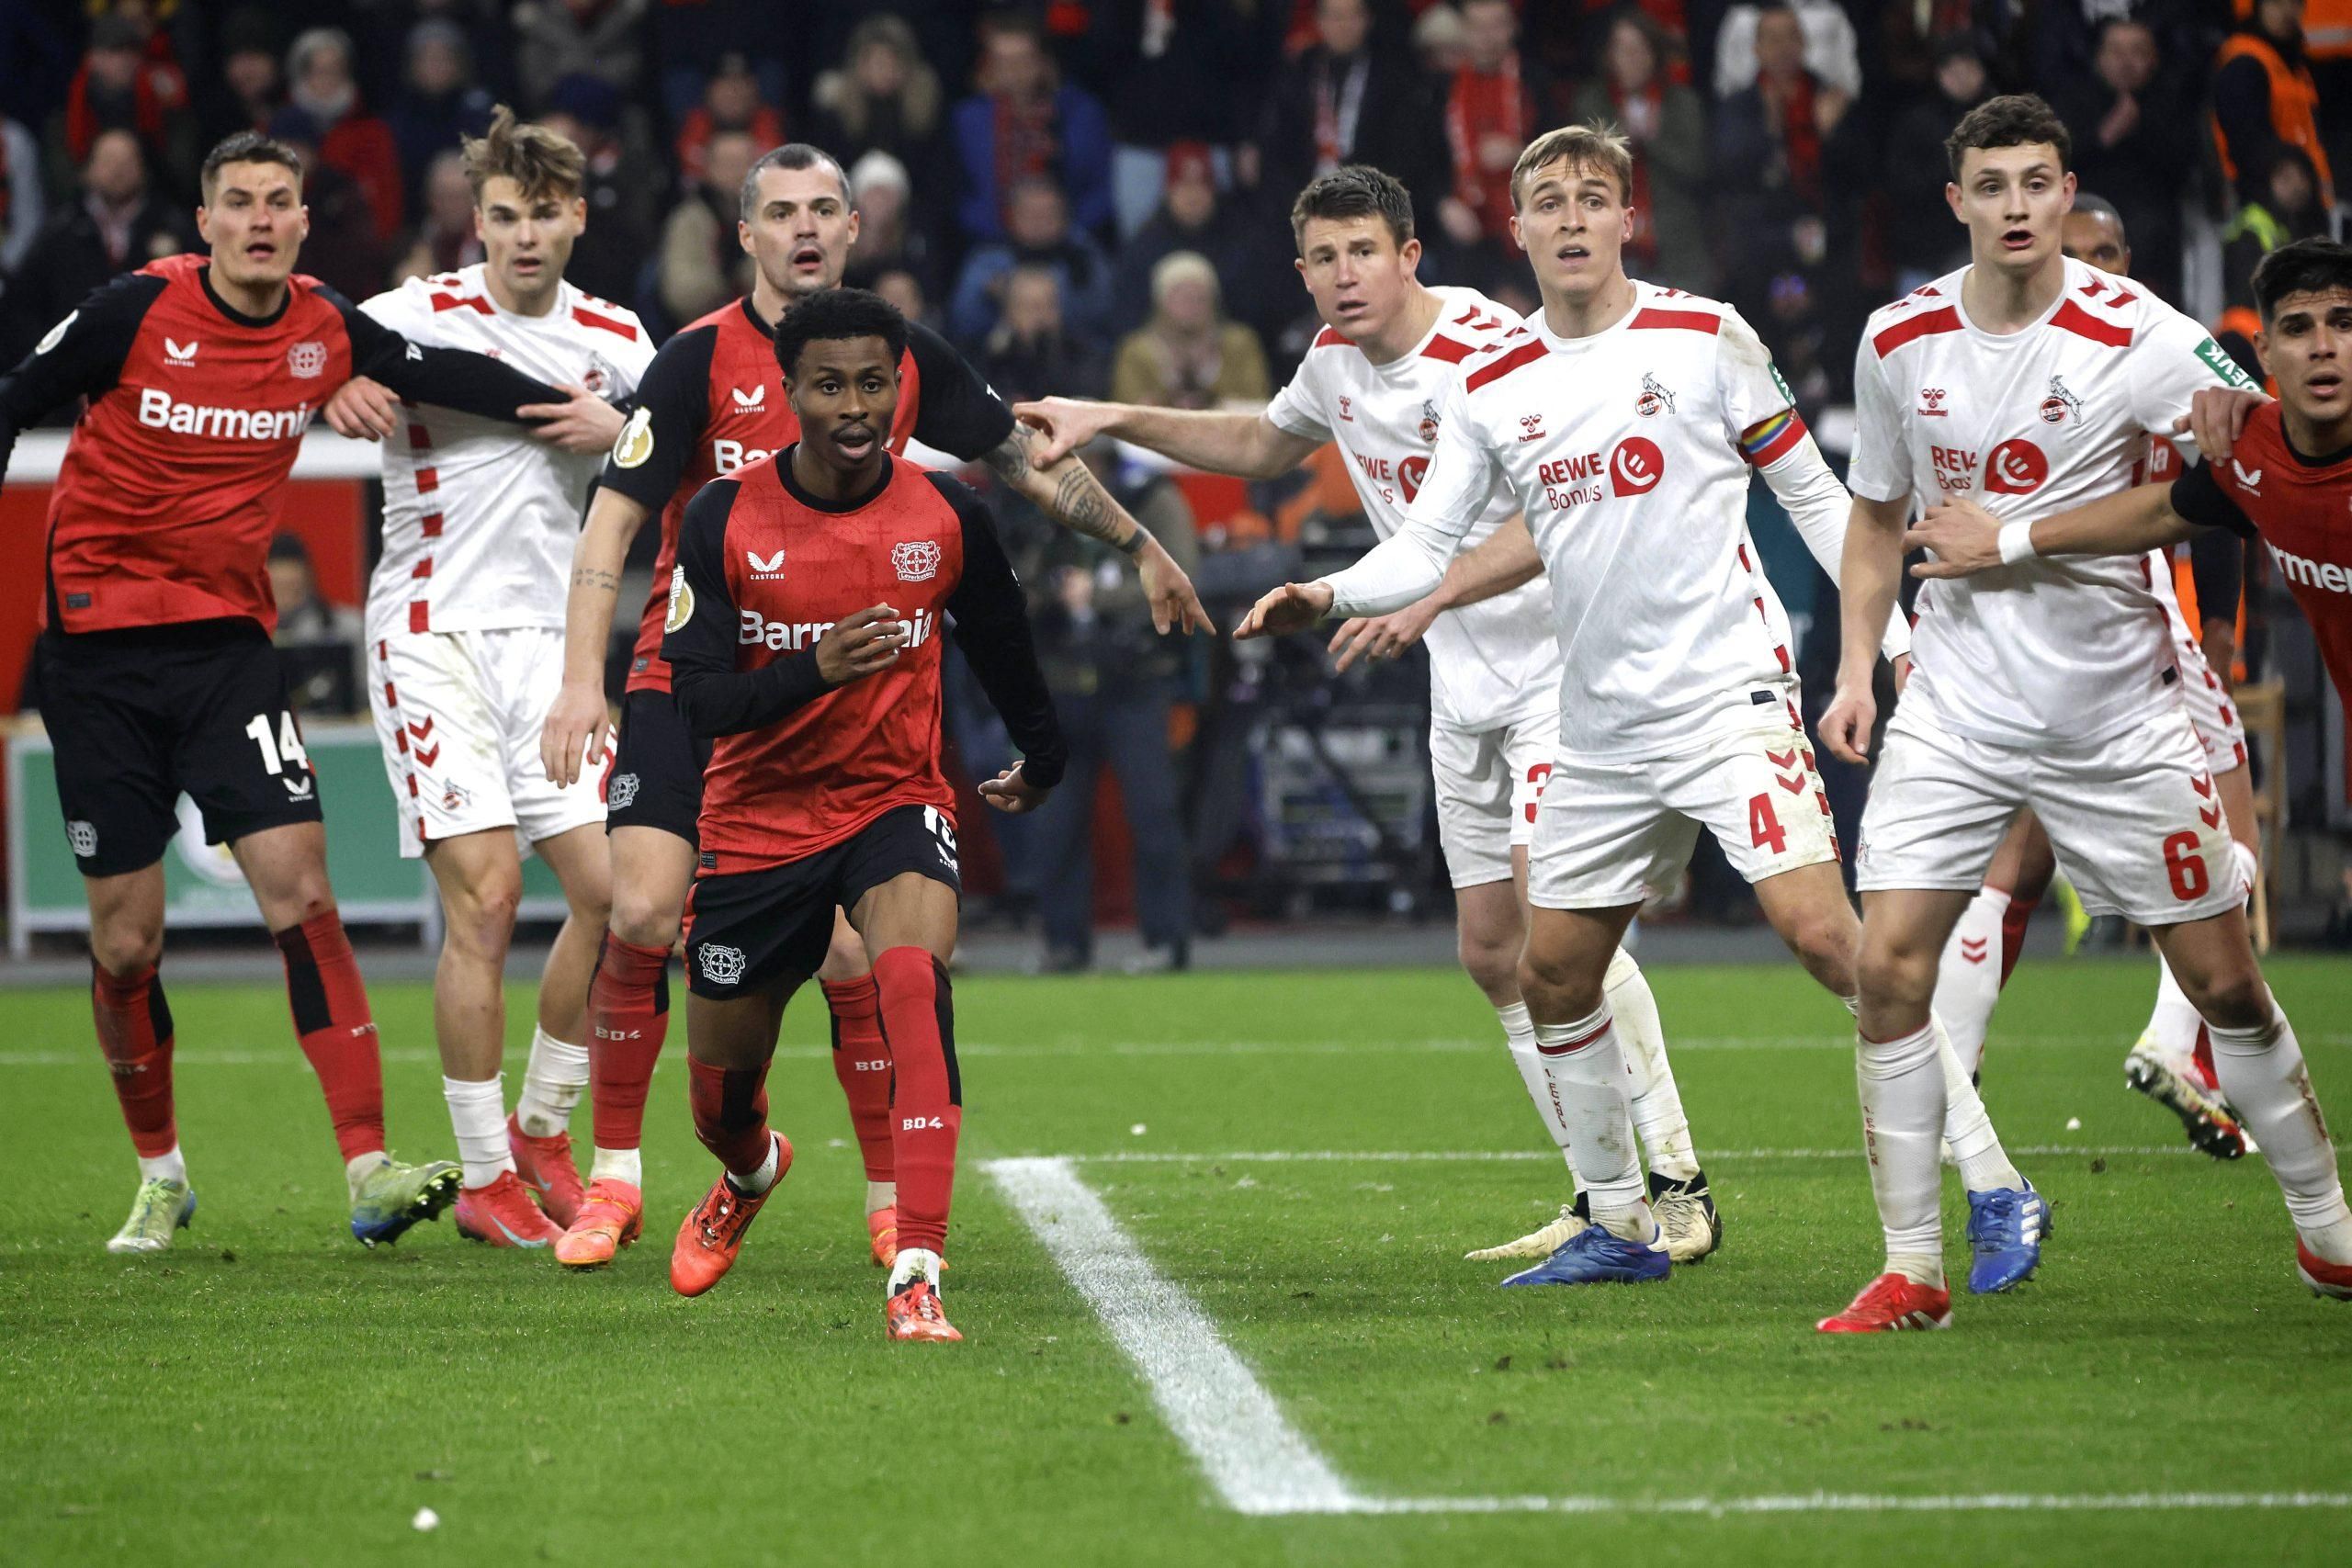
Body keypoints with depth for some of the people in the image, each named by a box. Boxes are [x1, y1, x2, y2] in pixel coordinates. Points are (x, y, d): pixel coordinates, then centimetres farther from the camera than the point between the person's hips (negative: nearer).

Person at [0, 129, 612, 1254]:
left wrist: (561, 407, 7)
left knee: (301, 892, -13)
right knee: (126, 937, 1)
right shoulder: (138, 310, -9)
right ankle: (160, 1174, 22)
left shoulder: (324, 332, 1)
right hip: (99, 642, -2)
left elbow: (439, 371, 16)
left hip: (227, 639, 2)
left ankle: (369, 1172, -18)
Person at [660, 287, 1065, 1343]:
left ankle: (916, 1278, -37)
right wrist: (816, 669, -33)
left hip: (896, 802, -1)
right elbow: (697, 701, -16)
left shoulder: (946, 515, -7)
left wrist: (1042, 761, 29)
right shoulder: (726, 519, -11)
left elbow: (1002, 648, 13)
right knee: (720, 1093, 13)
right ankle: (751, 1175, 54)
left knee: (915, 980, -33)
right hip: (756, 820, 1)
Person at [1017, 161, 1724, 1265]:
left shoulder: (1488, 350, -20)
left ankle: (1677, 1182, -19)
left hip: (1556, 664, -9)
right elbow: (1264, 445, 28)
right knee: (1491, 949, 6)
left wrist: (1425, 601, -35)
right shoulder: (1338, 358, 6)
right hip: (1463, 688, 9)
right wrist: (1114, 422, 22)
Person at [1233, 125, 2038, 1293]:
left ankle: (1991, 1185, -13)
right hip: (1600, 730, 5)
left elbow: (1814, 495, 3)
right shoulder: (1487, 389, 7)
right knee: (1553, 974, 7)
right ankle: (1619, 1226, 23)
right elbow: (1425, 547, 6)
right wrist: (1327, 595, -13)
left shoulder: (1705, 339, -2)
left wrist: (1893, 637, -3)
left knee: (1818, 929, -18)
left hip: (1729, 691, -5)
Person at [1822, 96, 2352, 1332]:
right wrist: (1855, 670, 6)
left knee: (2223, 983, 2)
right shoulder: (1898, 342, 2)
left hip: (2118, 710, -2)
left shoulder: (2135, 334, -12)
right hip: (1956, 707, 2)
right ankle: (1912, 1272, -2)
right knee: (1887, 967, -11)